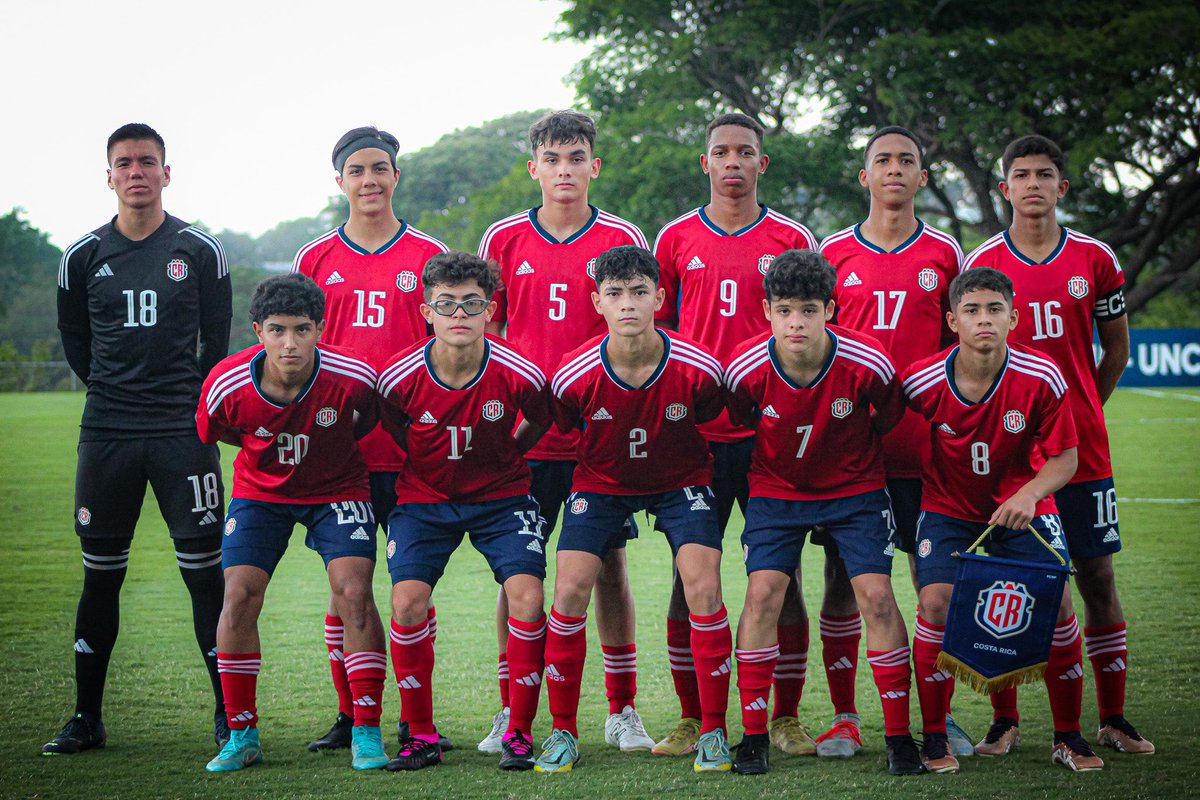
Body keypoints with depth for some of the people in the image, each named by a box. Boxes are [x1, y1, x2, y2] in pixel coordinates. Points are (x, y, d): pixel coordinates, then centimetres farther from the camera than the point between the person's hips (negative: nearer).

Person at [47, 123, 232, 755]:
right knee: (100, 575, 5)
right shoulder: (83, 257, 6)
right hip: (106, 434, 2)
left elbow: (218, 341, 10)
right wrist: (116, 393, 13)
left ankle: (230, 714, 4)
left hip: (184, 431, -2)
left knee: (205, 571, -3)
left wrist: (190, 403, 7)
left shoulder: (199, 251, 2)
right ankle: (87, 719, 14)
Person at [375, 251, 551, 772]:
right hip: (425, 498, 1)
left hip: (501, 495, 0)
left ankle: (519, 733, -4)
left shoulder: (518, 375, -19)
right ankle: (421, 735, -1)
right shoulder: (400, 377, -18)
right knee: (407, 601, -18)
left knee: (526, 596, -19)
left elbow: (541, 422, 5)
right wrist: (420, 463, 7)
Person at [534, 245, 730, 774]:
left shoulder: (696, 368, -24)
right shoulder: (574, 375, -23)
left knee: (704, 589, -17)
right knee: (570, 590, -14)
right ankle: (563, 733, 1)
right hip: (601, 482, 1)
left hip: (680, 480, 0)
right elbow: (564, 428, 0)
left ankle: (713, 732, -2)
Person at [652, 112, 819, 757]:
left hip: (772, 431, -1)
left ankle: (786, 717, 12)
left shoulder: (792, 240, 5)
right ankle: (691, 720, 11)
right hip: (695, 433, 1)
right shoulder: (676, 239, 8)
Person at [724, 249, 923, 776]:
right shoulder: (747, 368, -21)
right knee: (763, 593, -12)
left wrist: (854, 454, 8)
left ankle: (899, 735, 1)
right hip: (776, 490, 1)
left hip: (855, 488, -1)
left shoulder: (868, 365, -24)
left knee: (876, 594, -10)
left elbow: (888, 421, -2)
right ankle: (753, 736, -1)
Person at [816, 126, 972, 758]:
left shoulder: (944, 253, 7)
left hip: (922, 440, 0)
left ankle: (938, 714, 11)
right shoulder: (833, 253, 6)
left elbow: (956, 346, 12)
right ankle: (844, 717, 9)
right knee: (842, 576, 1)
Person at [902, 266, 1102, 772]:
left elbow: (1064, 458, -11)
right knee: (937, 600, -19)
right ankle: (934, 739, -3)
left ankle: (1068, 737, 6)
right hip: (948, 507, 0)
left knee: (1055, 601, -12)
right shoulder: (925, 381, -19)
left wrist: (1028, 495, -27)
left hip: (1022, 505, 0)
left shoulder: (1041, 379, -20)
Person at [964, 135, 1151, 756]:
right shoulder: (981, 263, 1)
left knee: (1097, 576, 3)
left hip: (1080, 448, 1)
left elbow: (1116, 346, 15)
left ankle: (1113, 718, 12)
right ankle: (1004, 720, 10)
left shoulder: (1095, 259, 4)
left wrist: (1082, 412, 12)